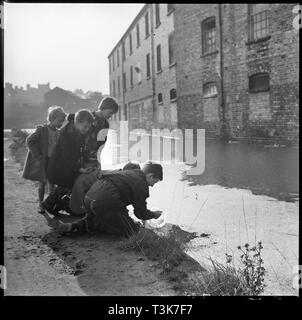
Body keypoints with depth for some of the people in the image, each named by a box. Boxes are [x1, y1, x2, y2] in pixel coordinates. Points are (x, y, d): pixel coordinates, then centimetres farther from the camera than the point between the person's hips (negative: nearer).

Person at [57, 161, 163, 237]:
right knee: (131, 231, 4)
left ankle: (73, 226, 11)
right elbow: (141, 213, 2)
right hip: (105, 203, -9)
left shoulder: (128, 173, 24)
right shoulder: (141, 184, -2)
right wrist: (153, 214, 23)